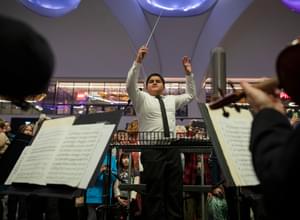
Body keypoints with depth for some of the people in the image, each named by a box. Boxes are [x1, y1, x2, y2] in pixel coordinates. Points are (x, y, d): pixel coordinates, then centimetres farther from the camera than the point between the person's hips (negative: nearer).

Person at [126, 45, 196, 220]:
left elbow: (191, 95, 25)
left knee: (175, 192, 7)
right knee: (154, 193, -1)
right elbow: (130, 86, -10)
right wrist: (138, 62, -18)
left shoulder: (171, 100, 21)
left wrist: (189, 73, 16)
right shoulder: (142, 99, 7)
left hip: (172, 148, 5)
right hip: (152, 149, -4)